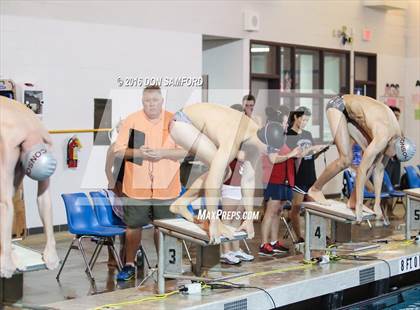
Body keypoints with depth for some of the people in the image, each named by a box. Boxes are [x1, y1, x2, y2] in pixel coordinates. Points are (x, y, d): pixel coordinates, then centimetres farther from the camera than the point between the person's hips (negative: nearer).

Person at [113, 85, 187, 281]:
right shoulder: (131, 121, 0)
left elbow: (184, 151, 0)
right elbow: (118, 151, 1)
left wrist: (162, 153, -16)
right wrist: (137, 153, -17)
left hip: (166, 187, 0)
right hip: (136, 186, 0)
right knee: (133, 226, 6)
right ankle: (129, 265, 20)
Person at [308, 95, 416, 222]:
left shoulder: (397, 138, -7)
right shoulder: (382, 139, -32)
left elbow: (379, 170, 0)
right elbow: (362, 170, -31)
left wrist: (377, 204, 1)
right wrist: (359, 206, -27)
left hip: (351, 113, 8)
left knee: (372, 158, -4)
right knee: (345, 160, -17)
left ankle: (353, 200, 3)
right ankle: (315, 189, 4)